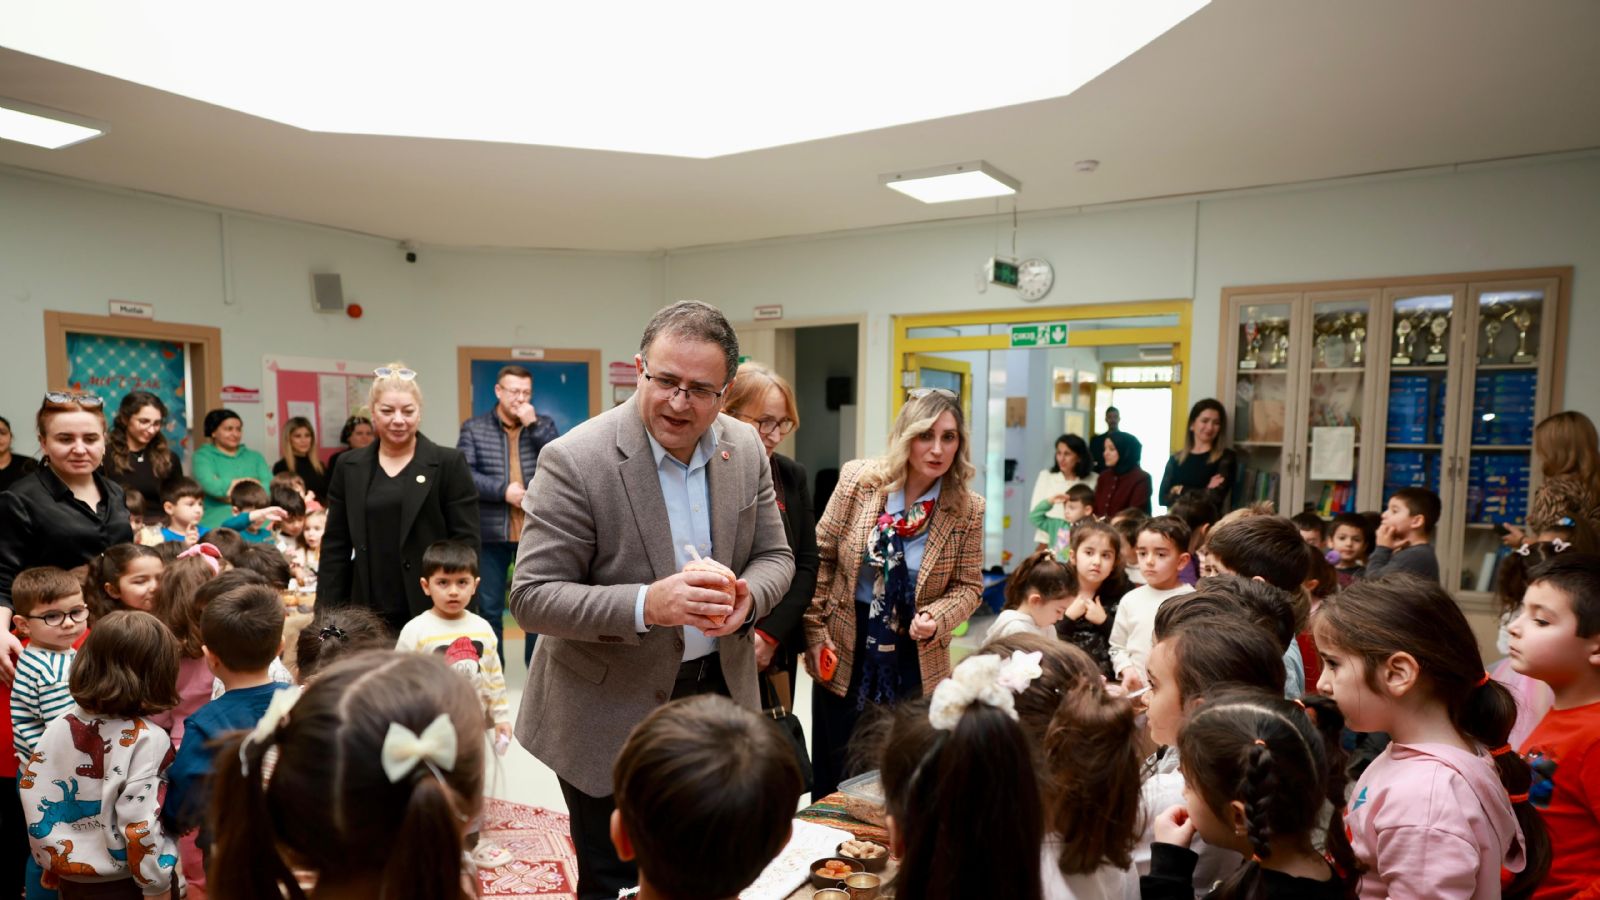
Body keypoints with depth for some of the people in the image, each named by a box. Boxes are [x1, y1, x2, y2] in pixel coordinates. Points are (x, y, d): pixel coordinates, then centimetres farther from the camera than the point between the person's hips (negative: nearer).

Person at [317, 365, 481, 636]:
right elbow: (335, 546, 11)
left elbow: (466, 542, -3)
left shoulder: (449, 463, -1)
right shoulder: (348, 467, 9)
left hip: (432, 613, -3)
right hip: (367, 614, 3)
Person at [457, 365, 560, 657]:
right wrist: (503, 491, -16)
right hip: (490, 533, -1)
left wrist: (534, 425, -12)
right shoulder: (474, 428, 3)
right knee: (489, 608, 8)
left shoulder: (544, 425, 8)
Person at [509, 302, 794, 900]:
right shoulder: (574, 461, -19)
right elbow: (531, 597, -19)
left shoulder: (746, 449, -4)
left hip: (718, 693, 5)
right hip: (612, 713, -4)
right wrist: (646, 604, -33)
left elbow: (774, 555, 4)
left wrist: (747, 597, -19)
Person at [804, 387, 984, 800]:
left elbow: (968, 585, -2)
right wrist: (815, 631, -5)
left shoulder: (967, 509, -9)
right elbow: (821, 556, -4)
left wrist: (937, 619, -22)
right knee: (832, 778, 17)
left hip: (915, 661, 0)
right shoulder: (858, 480, -10)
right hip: (844, 650, 1)